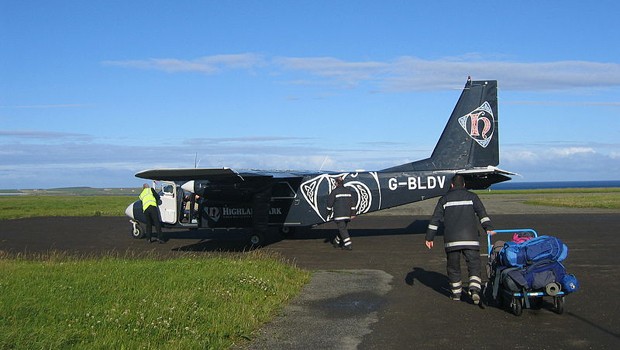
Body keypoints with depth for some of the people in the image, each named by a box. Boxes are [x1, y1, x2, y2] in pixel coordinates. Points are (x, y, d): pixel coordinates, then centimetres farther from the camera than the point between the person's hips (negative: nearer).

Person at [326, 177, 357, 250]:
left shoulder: (334, 192, -6)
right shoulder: (349, 191, 9)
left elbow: (330, 203, -3)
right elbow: (354, 202, 6)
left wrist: (329, 212, 9)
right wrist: (353, 213, 7)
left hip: (339, 215, -6)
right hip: (347, 214, 6)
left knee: (342, 229, -6)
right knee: (342, 228, 18)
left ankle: (348, 245, -14)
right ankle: (337, 242, 32)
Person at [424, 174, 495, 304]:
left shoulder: (444, 199, 14)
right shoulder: (472, 196, 12)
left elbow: (435, 219, 11)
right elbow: (482, 213, -3)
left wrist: (429, 237, 14)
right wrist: (488, 228, -10)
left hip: (451, 239, 1)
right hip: (470, 238, -1)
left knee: (453, 267, 12)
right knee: (474, 265, 1)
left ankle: (456, 293, 18)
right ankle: (474, 289, -19)